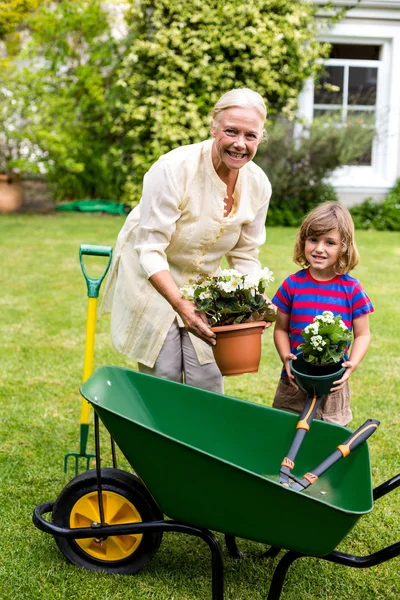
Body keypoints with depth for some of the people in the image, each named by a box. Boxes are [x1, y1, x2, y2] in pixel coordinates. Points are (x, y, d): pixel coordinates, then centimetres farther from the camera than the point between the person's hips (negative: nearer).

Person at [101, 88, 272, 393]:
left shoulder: (258, 184, -10)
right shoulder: (174, 169, -27)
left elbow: (245, 254, 0)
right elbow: (150, 249, -27)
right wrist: (181, 305, -38)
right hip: (150, 279, -4)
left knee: (208, 382, 0)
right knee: (163, 378, -4)